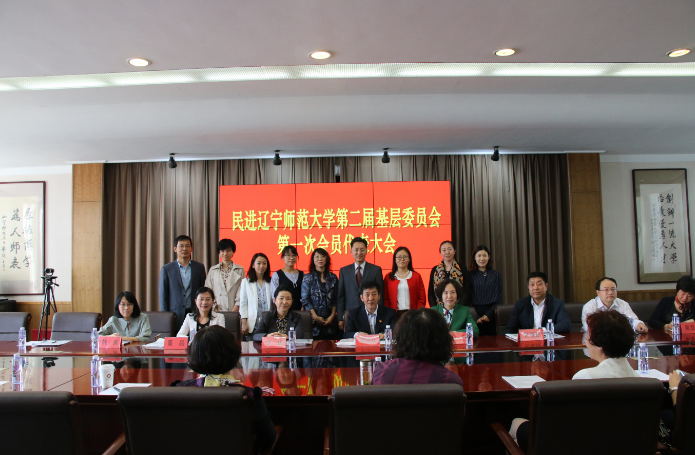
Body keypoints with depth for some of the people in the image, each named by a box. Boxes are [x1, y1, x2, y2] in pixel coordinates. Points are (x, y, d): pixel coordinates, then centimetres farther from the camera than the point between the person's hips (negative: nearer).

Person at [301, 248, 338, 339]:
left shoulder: (333, 277, 10)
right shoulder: (308, 278, 3)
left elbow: (336, 300, 9)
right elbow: (305, 300, -2)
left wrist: (332, 315, -3)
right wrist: (315, 317, -10)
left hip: (329, 321, 2)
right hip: (313, 322, -2)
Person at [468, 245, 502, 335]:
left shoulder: (496, 275, 9)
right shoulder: (470, 275, 6)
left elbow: (499, 298, 6)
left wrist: (489, 315, -6)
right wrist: (477, 317, -8)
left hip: (491, 315, 1)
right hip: (475, 314, -1)